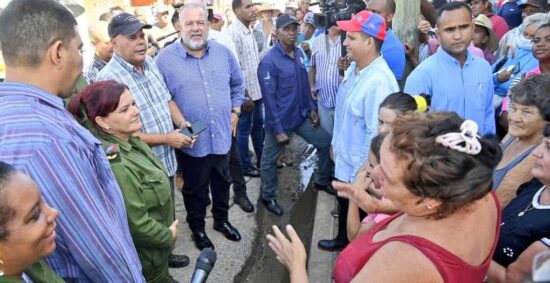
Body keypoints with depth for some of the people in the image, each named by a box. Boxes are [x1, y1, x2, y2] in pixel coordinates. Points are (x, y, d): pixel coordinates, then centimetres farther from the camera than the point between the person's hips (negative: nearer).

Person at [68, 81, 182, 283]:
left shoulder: (130, 141, -2)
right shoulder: (114, 163, -32)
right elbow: (135, 223, -30)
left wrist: (168, 230, 11)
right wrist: (168, 236, -14)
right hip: (144, 261, -8)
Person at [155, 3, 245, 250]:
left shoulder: (223, 52, 1)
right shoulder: (165, 58, -11)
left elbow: (237, 84, 14)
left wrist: (235, 112, 7)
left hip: (222, 135, 4)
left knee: (222, 183, 21)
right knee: (195, 189, 15)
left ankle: (221, 220, 44)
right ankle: (197, 229, 36)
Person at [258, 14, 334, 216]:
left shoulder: (299, 53, 3)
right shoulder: (269, 61, -20)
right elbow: (269, 98, -20)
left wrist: (312, 108, 11)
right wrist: (278, 129, -20)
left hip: (301, 116, 7)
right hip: (280, 121, -7)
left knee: (325, 142, 14)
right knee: (270, 159, 10)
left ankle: (322, 181, 34)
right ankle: (268, 197, 31)